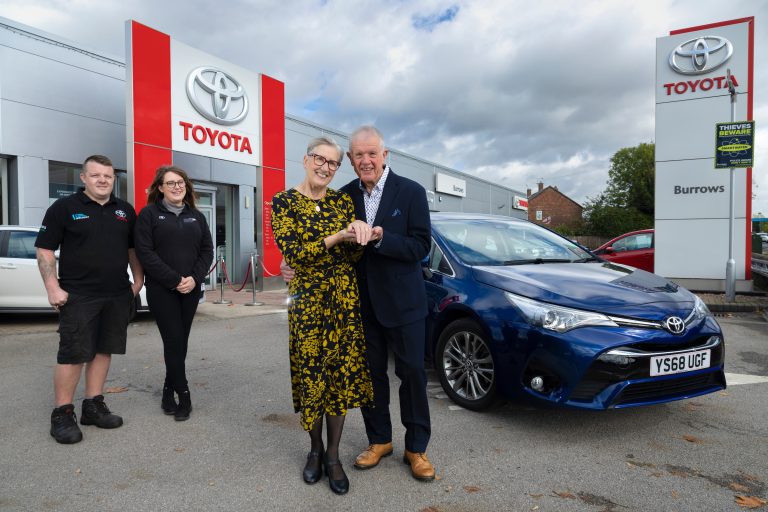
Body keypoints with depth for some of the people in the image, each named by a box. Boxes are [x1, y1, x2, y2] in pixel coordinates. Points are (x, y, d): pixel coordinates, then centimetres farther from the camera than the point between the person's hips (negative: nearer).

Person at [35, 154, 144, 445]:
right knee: (72, 354, -2)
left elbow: (133, 248, 19)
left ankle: (93, 406, 21)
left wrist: (138, 280, 9)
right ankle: (62, 414, 9)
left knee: (103, 351, 10)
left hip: (118, 296, 5)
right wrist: (53, 288, -12)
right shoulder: (64, 208, -2)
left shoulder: (125, 211, 12)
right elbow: (45, 250, -3)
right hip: (78, 297, -5)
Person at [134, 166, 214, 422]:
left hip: (191, 289, 4)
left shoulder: (196, 216, 13)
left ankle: (169, 391, 22)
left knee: (181, 342, 7)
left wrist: (194, 278, -9)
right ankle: (184, 395, 3)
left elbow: (207, 250, 8)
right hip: (162, 289, -4)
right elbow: (145, 252, -10)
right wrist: (174, 280, -15)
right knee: (174, 341, -7)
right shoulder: (149, 214, -1)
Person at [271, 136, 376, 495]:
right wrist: (339, 236, -18)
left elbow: (353, 255, 4)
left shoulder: (343, 201, 7)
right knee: (311, 374, 6)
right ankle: (315, 449, 29)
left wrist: (360, 236, -18)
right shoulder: (283, 202, -3)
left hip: (345, 298, 3)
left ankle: (333, 455, 21)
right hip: (308, 299, -2)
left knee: (342, 374, 5)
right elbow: (293, 254, -13)